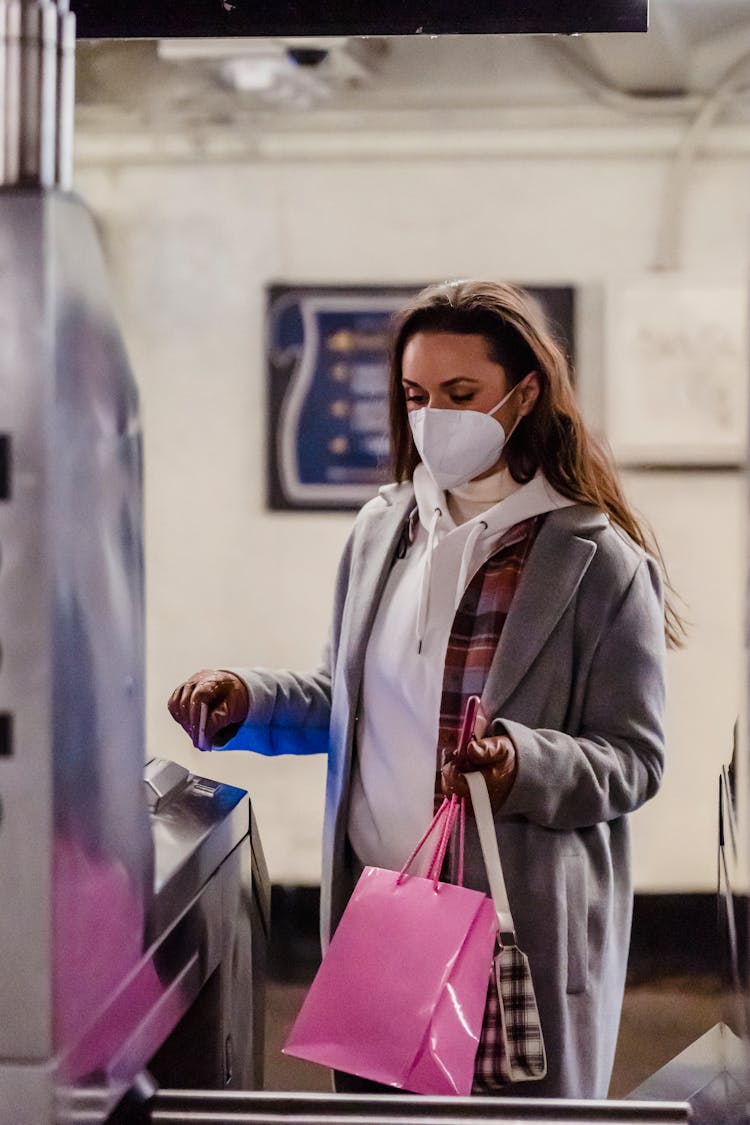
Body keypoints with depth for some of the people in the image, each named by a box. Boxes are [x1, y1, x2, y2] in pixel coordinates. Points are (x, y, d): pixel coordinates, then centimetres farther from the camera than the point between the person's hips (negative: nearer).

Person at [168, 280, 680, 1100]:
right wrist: (246, 702, 1)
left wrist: (522, 763, -24)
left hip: (526, 925, -4)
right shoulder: (382, 528, 8)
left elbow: (633, 761, -7)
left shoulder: (599, 561, -7)